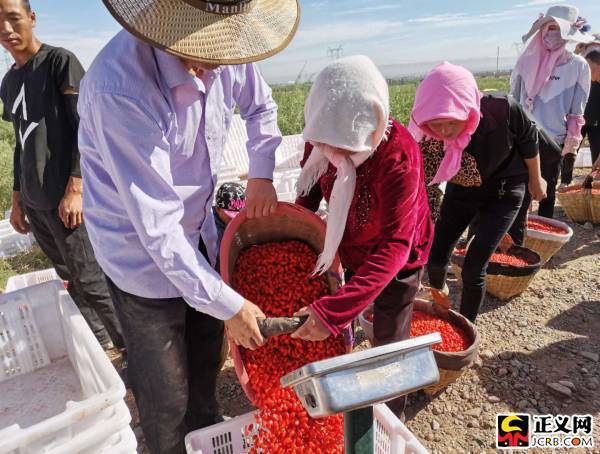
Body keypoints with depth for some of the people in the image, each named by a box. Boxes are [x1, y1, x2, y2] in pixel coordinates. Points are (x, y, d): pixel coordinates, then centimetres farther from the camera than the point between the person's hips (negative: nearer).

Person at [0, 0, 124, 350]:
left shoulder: (60, 62, -3)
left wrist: (75, 188, -17)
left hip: (64, 198, -7)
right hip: (34, 202, 7)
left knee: (90, 281, -4)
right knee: (70, 277, 12)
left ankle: (132, 348, 11)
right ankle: (101, 341, 27)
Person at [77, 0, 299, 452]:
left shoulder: (225, 58, -12)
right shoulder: (119, 87, -33)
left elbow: (261, 106, 12)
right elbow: (157, 226, -31)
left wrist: (261, 175, 3)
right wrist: (229, 304, -24)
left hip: (199, 234, 7)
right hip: (144, 255, -6)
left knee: (208, 355, 26)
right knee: (166, 394, 11)